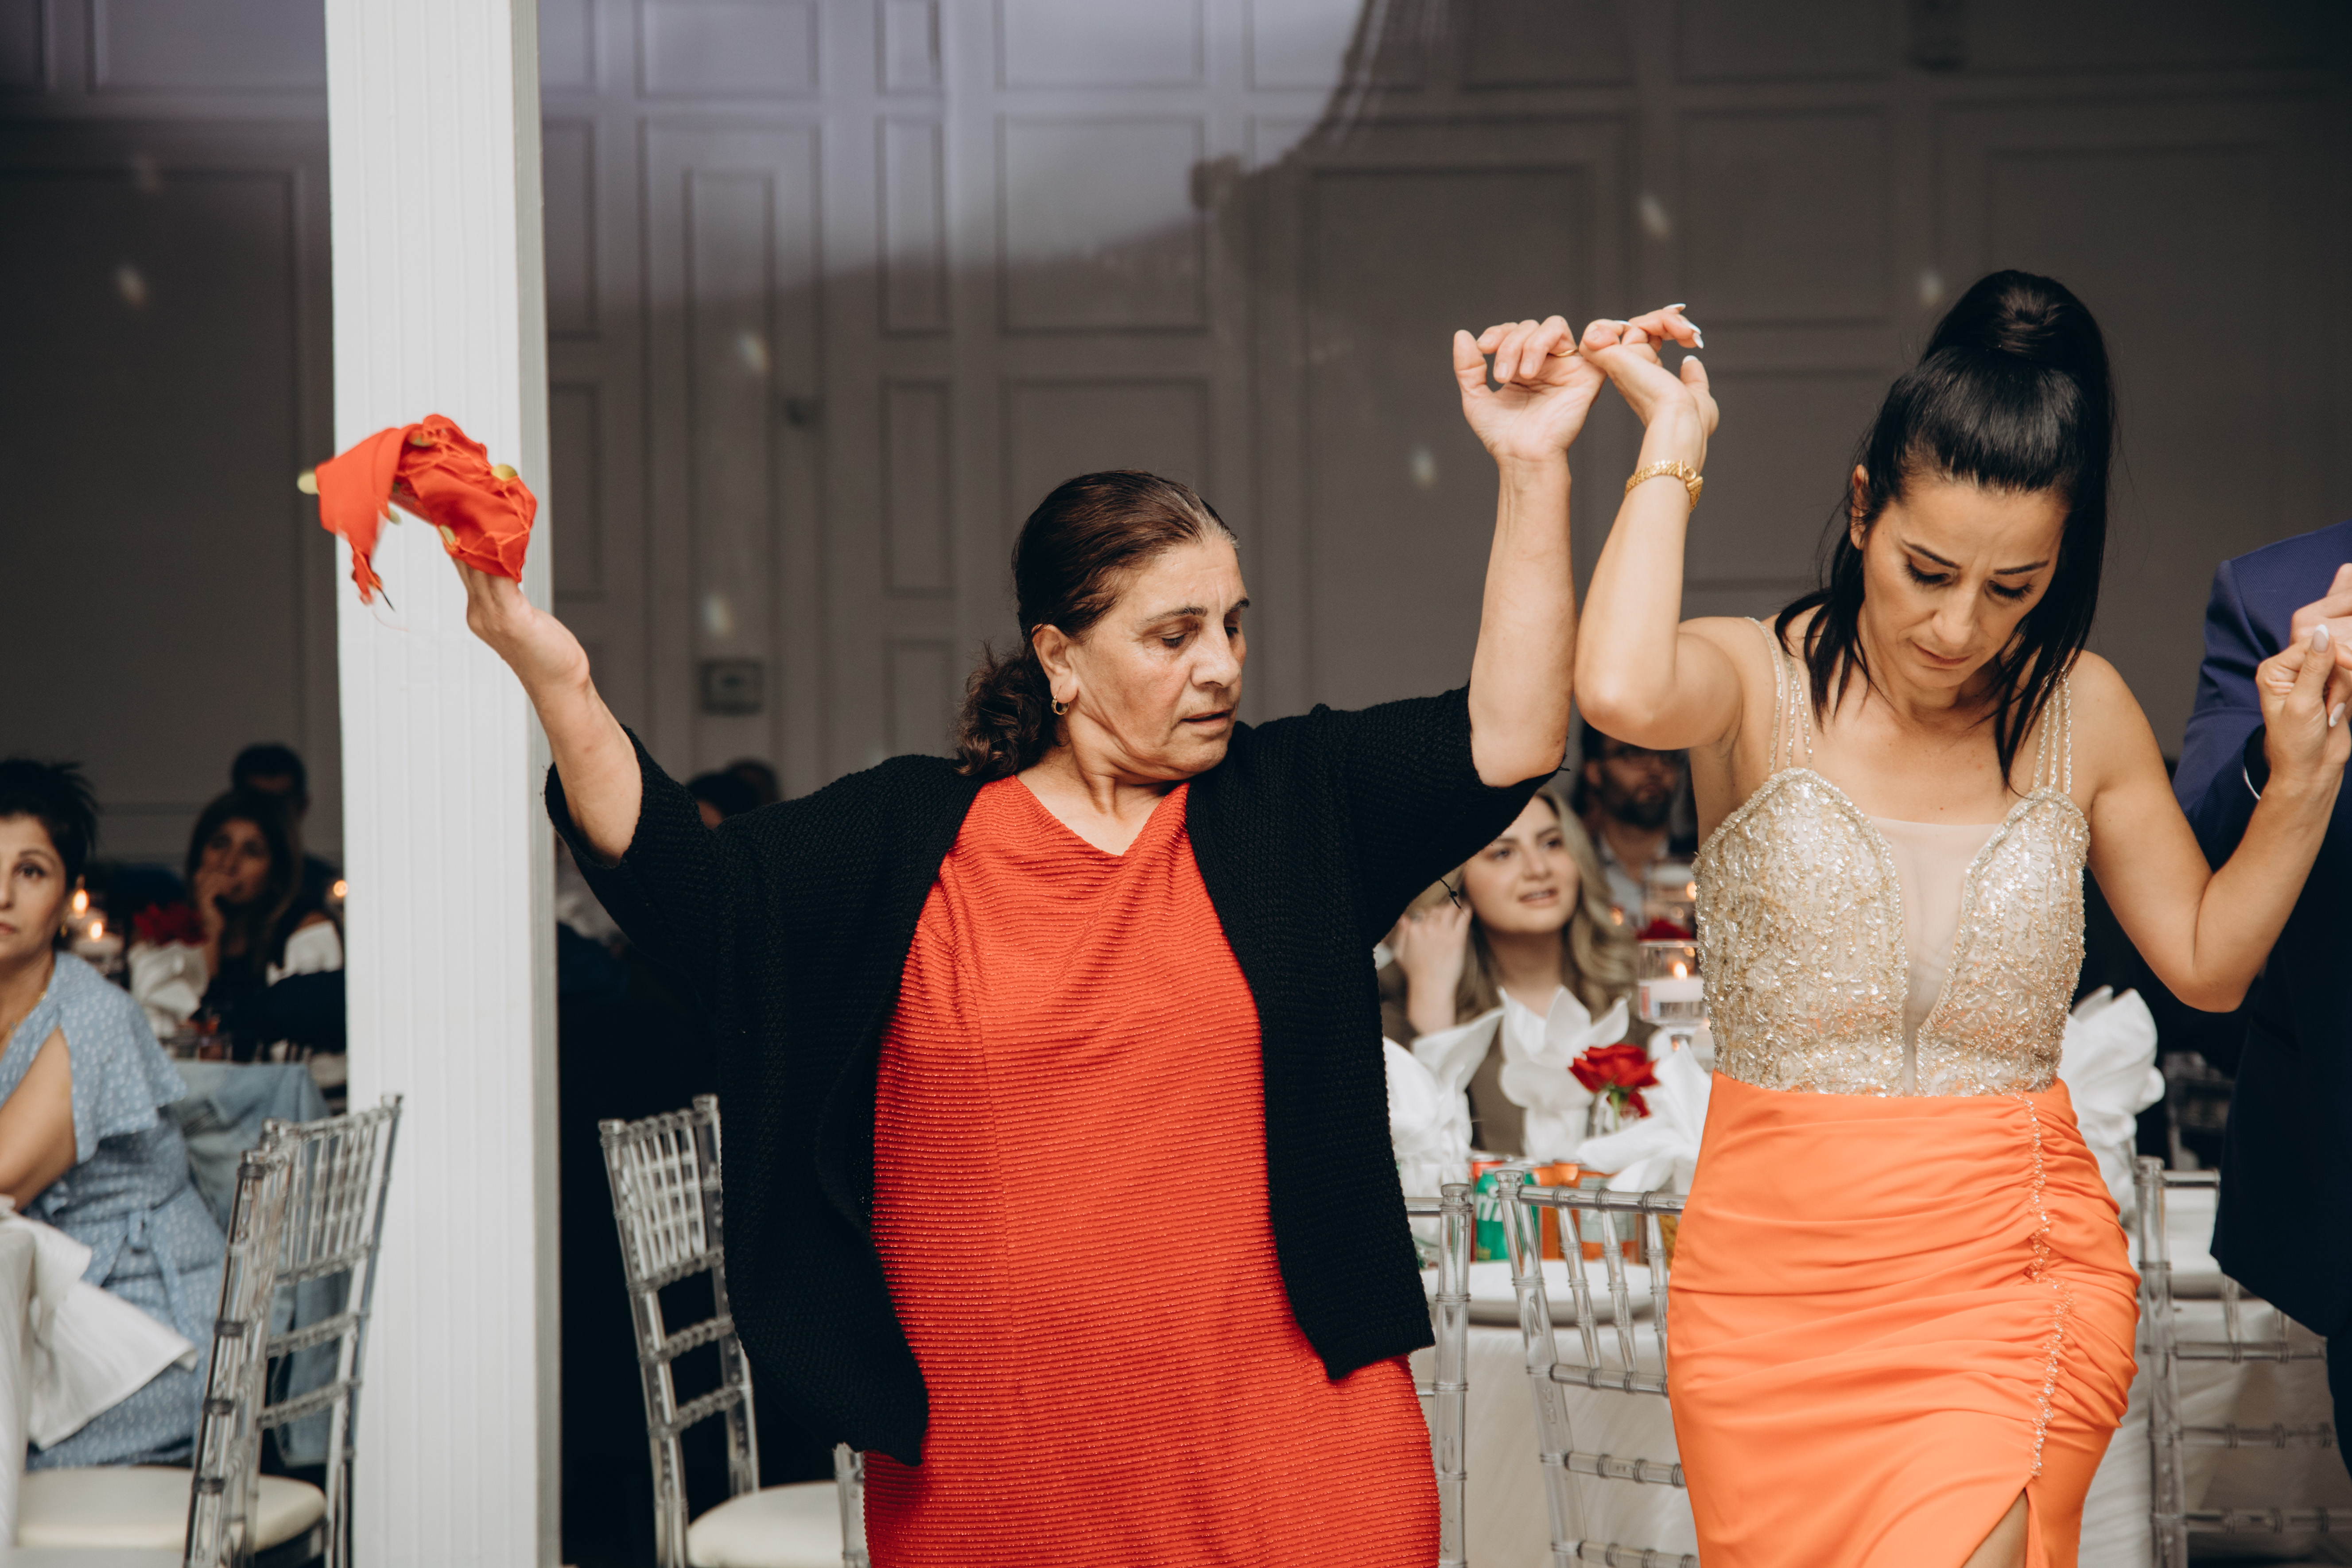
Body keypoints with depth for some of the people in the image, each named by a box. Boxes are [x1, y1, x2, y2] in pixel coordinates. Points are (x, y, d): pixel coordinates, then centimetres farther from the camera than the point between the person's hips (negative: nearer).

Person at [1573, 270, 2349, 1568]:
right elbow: (1623, 693, -31)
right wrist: (1671, 446, -18)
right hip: (1771, 1279, 0)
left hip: (2011, 1279, 0)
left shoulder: (2078, 709, 3)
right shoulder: (1760, 683, -6)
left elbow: (2207, 962, 14)